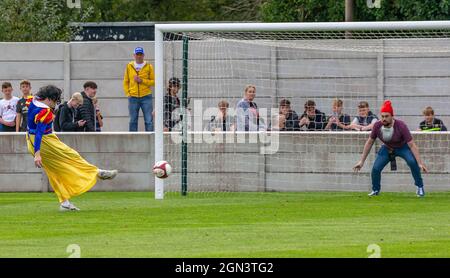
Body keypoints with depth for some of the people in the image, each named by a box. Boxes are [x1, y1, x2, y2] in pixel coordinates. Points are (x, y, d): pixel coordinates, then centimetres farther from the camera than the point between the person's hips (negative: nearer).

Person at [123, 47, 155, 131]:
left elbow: (153, 81, 3)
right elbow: (125, 82, 13)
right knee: (133, 121, 5)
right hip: (133, 98, 2)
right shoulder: (129, 66, 9)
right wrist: (127, 93, 2)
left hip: (146, 97, -2)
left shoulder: (149, 66, 4)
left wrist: (142, 81, -10)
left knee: (149, 120, -6)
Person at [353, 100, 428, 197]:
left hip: (403, 147, -3)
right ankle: (375, 190, 20)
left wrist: (420, 163, -38)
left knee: (413, 162, -30)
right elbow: (369, 143, -8)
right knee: (375, 168, -10)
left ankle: (420, 187, -10)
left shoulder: (401, 126, -33)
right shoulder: (377, 126, -23)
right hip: (387, 148, 3)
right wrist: (362, 161, -8)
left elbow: (412, 145, -33)